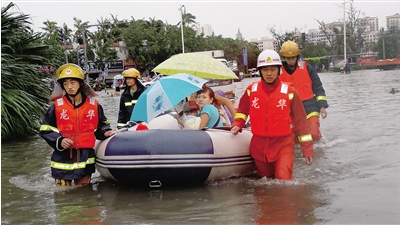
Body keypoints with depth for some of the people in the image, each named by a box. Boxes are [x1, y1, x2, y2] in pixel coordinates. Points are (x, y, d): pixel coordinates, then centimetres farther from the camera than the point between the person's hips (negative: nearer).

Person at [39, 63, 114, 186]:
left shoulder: (93, 104, 1)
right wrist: (59, 141, -15)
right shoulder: (57, 106, -5)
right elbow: (45, 129, 0)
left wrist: (105, 132, -5)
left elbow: (102, 124, 16)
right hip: (63, 160, -2)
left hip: (85, 160, 2)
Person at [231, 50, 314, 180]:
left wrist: (307, 148, -3)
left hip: (283, 145, -3)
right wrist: (237, 125, -1)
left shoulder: (289, 91, -8)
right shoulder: (251, 90, -1)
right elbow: (242, 111, 18)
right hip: (259, 146, 3)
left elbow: (300, 120, -4)